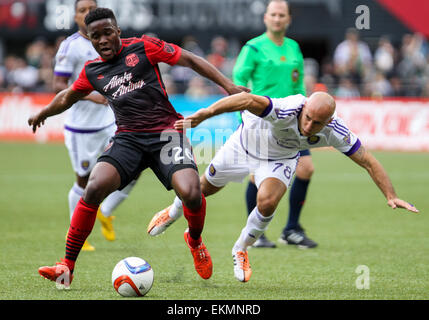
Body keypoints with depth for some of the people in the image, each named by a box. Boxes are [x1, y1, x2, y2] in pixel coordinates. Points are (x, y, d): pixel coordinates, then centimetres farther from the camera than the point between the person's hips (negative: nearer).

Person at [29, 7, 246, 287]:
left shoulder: (144, 48, 2)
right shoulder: (92, 71, 13)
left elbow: (191, 60, 5)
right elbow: (67, 97, 33)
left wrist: (227, 85, -2)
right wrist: (43, 114, 47)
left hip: (166, 132, -2)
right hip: (128, 138, 2)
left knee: (191, 194, -25)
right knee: (94, 188, -24)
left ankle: (195, 240, 13)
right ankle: (67, 267, -15)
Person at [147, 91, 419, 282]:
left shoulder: (335, 132, -32)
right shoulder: (286, 111, -46)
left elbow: (369, 162, -23)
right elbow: (248, 100, -59)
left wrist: (391, 196, -29)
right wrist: (202, 115, -67)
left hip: (281, 159, 1)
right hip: (246, 144, -1)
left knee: (267, 202, -25)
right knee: (206, 187, 19)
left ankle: (241, 250, 5)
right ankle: (175, 211, 54)